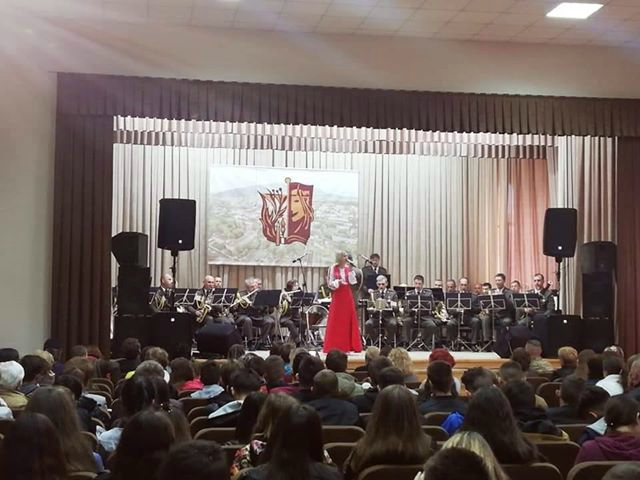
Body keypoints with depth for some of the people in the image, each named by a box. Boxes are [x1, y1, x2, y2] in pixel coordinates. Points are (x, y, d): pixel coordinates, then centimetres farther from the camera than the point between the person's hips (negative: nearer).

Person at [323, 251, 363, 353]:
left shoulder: (348, 268, 7)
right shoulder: (333, 268, -3)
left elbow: (352, 282, -2)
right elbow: (330, 284, -4)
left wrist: (352, 271, -11)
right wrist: (338, 282, -21)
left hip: (347, 296, 4)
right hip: (337, 296, -4)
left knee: (349, 320, 3)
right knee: (336, 322, -3)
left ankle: (348, 345, 10)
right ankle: (334, 347, 2)